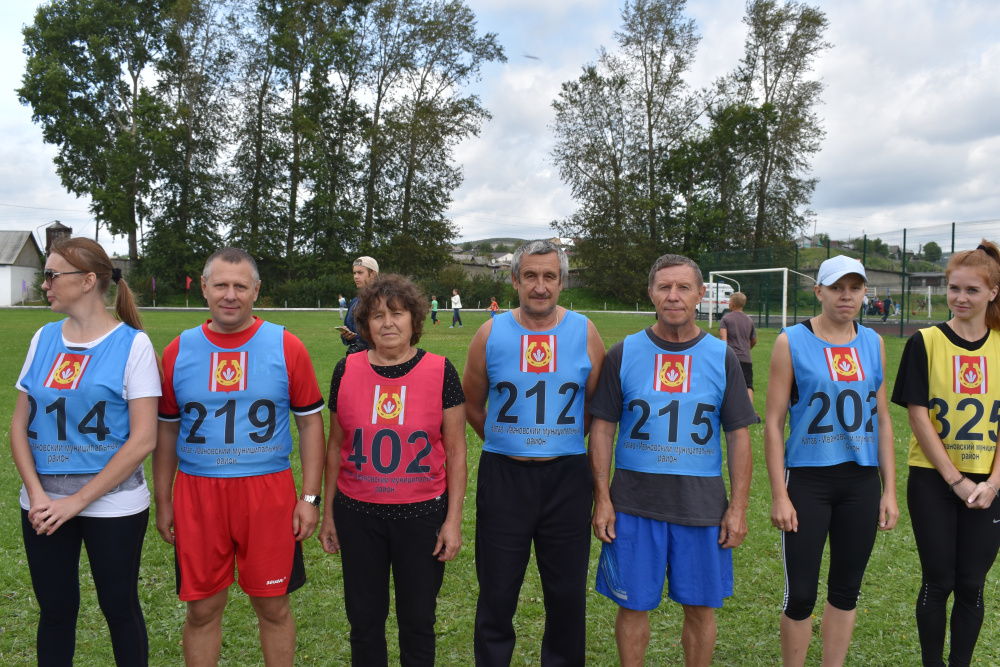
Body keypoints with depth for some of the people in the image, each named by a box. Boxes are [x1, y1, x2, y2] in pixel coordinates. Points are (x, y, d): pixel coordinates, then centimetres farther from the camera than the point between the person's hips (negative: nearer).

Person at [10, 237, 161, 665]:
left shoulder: (132, 344, -9)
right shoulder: (44, 339, 6)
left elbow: (143, 440, -13)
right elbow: (19, 424, 7)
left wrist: (77, 501, -14)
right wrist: (37, 493, -8)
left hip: (112, 502, -4)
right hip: (44, 502, 4)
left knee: (119, 606, 8)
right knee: (55, 609, 14)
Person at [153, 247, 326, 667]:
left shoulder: (286, 348, -2)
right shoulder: (178, 351, 5)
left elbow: (310, 423, 1)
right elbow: (166, 431, 12)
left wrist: (309, 498, -3)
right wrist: (163, 502, 10)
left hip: (268, 491, -2)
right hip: (197, 494, 2)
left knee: (272, 606, 9)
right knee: (202, 609, 12)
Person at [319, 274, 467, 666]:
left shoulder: (440, 372, -7)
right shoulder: (347, 371, -2)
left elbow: (456, 451, -4)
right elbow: (335, 446, 7)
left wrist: (453, 520, -6)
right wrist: (327, 513, 9)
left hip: (422, 515, -1)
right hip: (358, 516, 2)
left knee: (417, 620, 12)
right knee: (364, 620, 15)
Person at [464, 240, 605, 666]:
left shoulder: (585, 333, -1)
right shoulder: (491, 334, -1)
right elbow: (473, 408, 9)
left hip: (566, 477, 1)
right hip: (503, 476, 0)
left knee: (567, 595, 12)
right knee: (496, 594, 10)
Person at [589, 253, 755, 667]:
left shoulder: (721, 357, 2)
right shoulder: (623, 354, 0)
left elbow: (739, 436, 4)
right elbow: (603, 428, 1)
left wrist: (739, 507, -1)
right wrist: (602, 499, -5)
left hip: (702, 504, 1)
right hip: (634, 504, 0)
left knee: (701, 608, 11)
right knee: (633, 605, 8)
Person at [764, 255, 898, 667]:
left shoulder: (872, 343, 8)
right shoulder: (791, 342, -5)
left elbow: (882, 420, 12)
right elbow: (773, 422, -6)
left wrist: (889, 490, 7)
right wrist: (779, 495, -10)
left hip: (863, 480, 4)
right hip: (808, 479, -4)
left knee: (846, 589, 13)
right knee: (801, 594, 1)